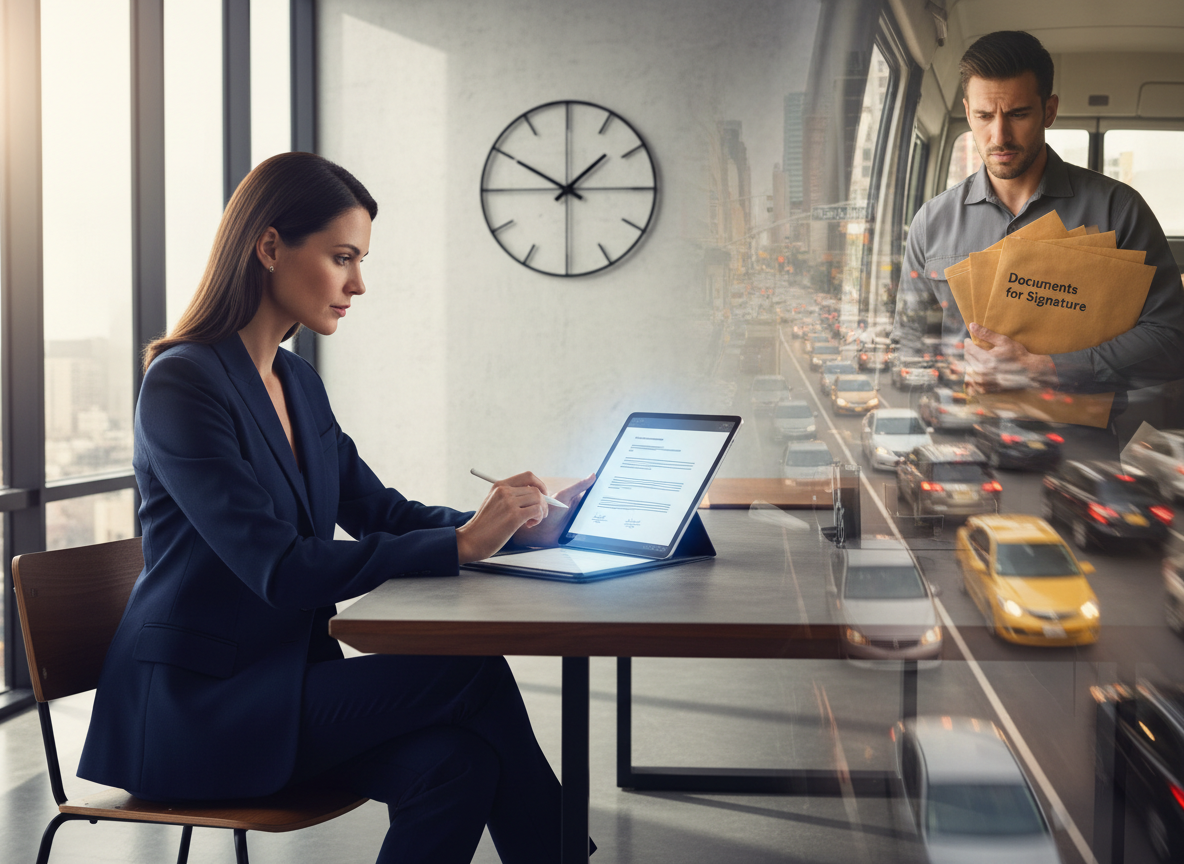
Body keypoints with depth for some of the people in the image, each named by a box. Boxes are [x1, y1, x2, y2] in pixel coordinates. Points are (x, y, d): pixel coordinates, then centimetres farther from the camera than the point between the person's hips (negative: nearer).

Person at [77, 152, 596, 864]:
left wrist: (526, 525, -3)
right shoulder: (183, 384, -15)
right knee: (473, 671, -20)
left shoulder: (298, 383, 12)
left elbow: (380, 512, 13)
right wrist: (460, 544, -24)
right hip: (193, 708, -7)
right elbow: (280, 569, -23)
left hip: (286, 679, 7)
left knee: (458, 760, -21)